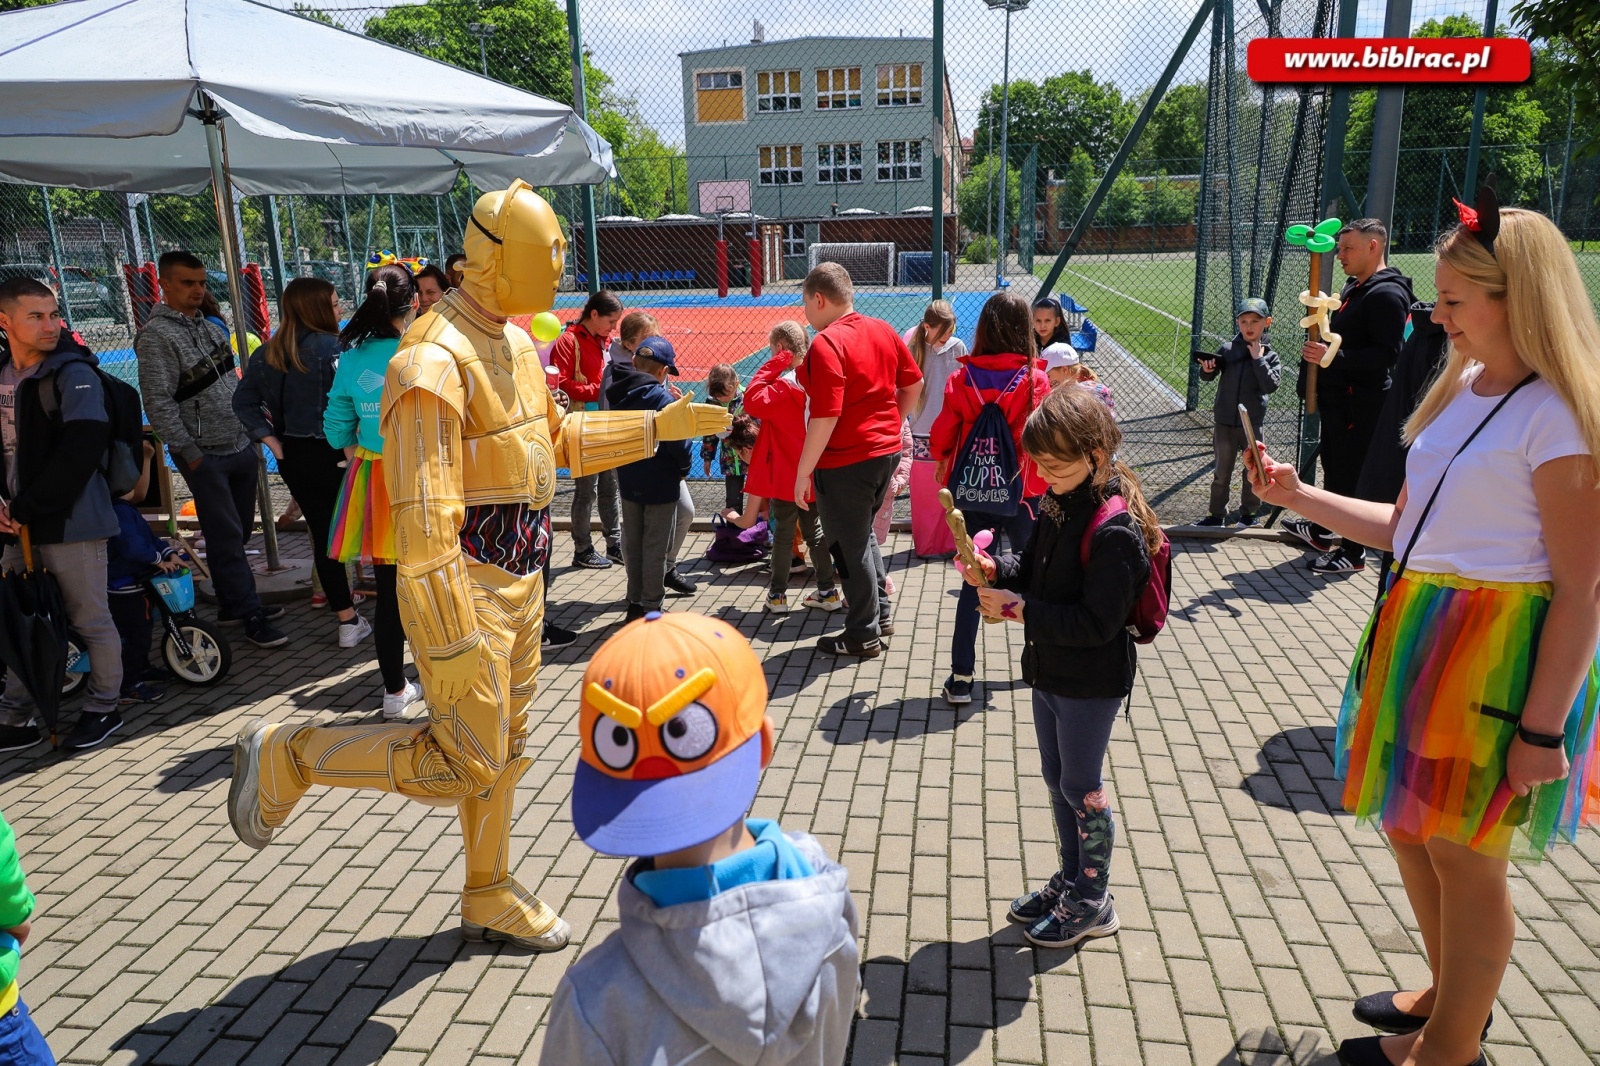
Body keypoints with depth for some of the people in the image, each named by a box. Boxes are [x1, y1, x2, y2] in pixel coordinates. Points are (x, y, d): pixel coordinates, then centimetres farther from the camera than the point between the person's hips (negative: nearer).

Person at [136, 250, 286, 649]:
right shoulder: (156, 337, -12)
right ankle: (250, 615, 4)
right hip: (205, 456, -7)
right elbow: (158, 403, -16)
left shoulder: (210, 327, 12)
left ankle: (232, 603, 26)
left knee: (239, 532, 14)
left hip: (240, 448, 7)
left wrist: (253, 436, 15)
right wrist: (189, 452, -16)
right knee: (226, 538, -2)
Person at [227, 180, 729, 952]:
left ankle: (489, 900, 35)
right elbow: (423, 516, -25)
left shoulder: (517, 346, 10)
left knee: (505, 747, 18)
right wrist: (451, 641, -26)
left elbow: (557, 439, 23)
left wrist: (658, 426, 17)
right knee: (464, 765, -3)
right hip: (462, 587, -9)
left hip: (520, 580, 9)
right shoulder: (435, 361, -21)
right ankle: (286, 755, 15)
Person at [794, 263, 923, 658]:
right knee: (862, 533, 25)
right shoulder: (883, 330, 4)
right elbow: (914, 383, 12)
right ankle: (881, 612, 33)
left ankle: (863, 635, 19)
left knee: (849, 546, 7)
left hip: (845, 462, -8)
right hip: (887, 450, 8)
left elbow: (825, 417, -24)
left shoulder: (826, 345, -19)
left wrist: (803, 472, -17)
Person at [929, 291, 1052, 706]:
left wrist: (944, 467, 17)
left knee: (973, 581, 8)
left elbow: (941, 438, -3)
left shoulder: (961, 380, -8)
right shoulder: (1035, 381, -12)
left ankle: (961, 677, 5)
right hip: (1022, 496, -1)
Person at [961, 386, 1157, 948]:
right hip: (1049, 670, 8)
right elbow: (1034, 567, 12)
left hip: (1091, 681, -8)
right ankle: (1070, 878, 39)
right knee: (1056, 779, 20)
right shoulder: (1058, 504, 0)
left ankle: (1093, 902, 27)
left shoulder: (1115, 529, -26)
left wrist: (1021, 609, -27)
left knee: (1081, 787, 7)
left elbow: (1096, 623, -26)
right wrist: (995, 570, -7)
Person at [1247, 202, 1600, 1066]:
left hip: (1496, 652, -8)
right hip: (1419, 631, 8)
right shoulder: (1459, 391, 9)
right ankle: (1451, 995, 44)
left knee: (1463, 856, 7)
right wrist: (1299, 497, 5)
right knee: (1408, 826, 20)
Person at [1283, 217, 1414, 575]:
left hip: (1360, 401, -10)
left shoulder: (1386, 294, -16)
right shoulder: (1354, 287, 16)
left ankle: (1354, 553, 6)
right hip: (1337, 395, 10)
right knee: (1333, 466, 21)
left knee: (1352, 473, -4)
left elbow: (1388, 353, -25)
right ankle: (1320, 532, 36)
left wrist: (1333, 356, -30)